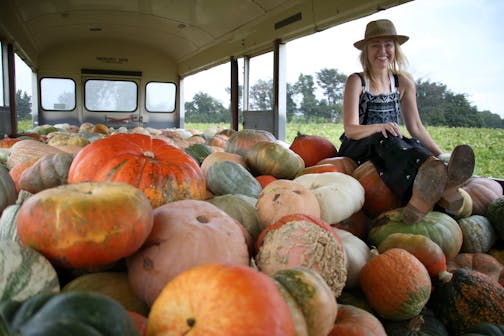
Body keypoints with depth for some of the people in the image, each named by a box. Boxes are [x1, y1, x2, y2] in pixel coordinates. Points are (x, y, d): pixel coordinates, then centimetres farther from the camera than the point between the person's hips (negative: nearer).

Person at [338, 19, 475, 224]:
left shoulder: (404, 82, 9)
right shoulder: (357, 81, -3)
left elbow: (416, 127, 10)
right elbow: (350, 129, -11)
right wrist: (379, 127, -30)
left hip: (392, 147, 4)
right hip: (356, 151, -3)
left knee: (414, 145, -30)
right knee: (384, 137, -36)